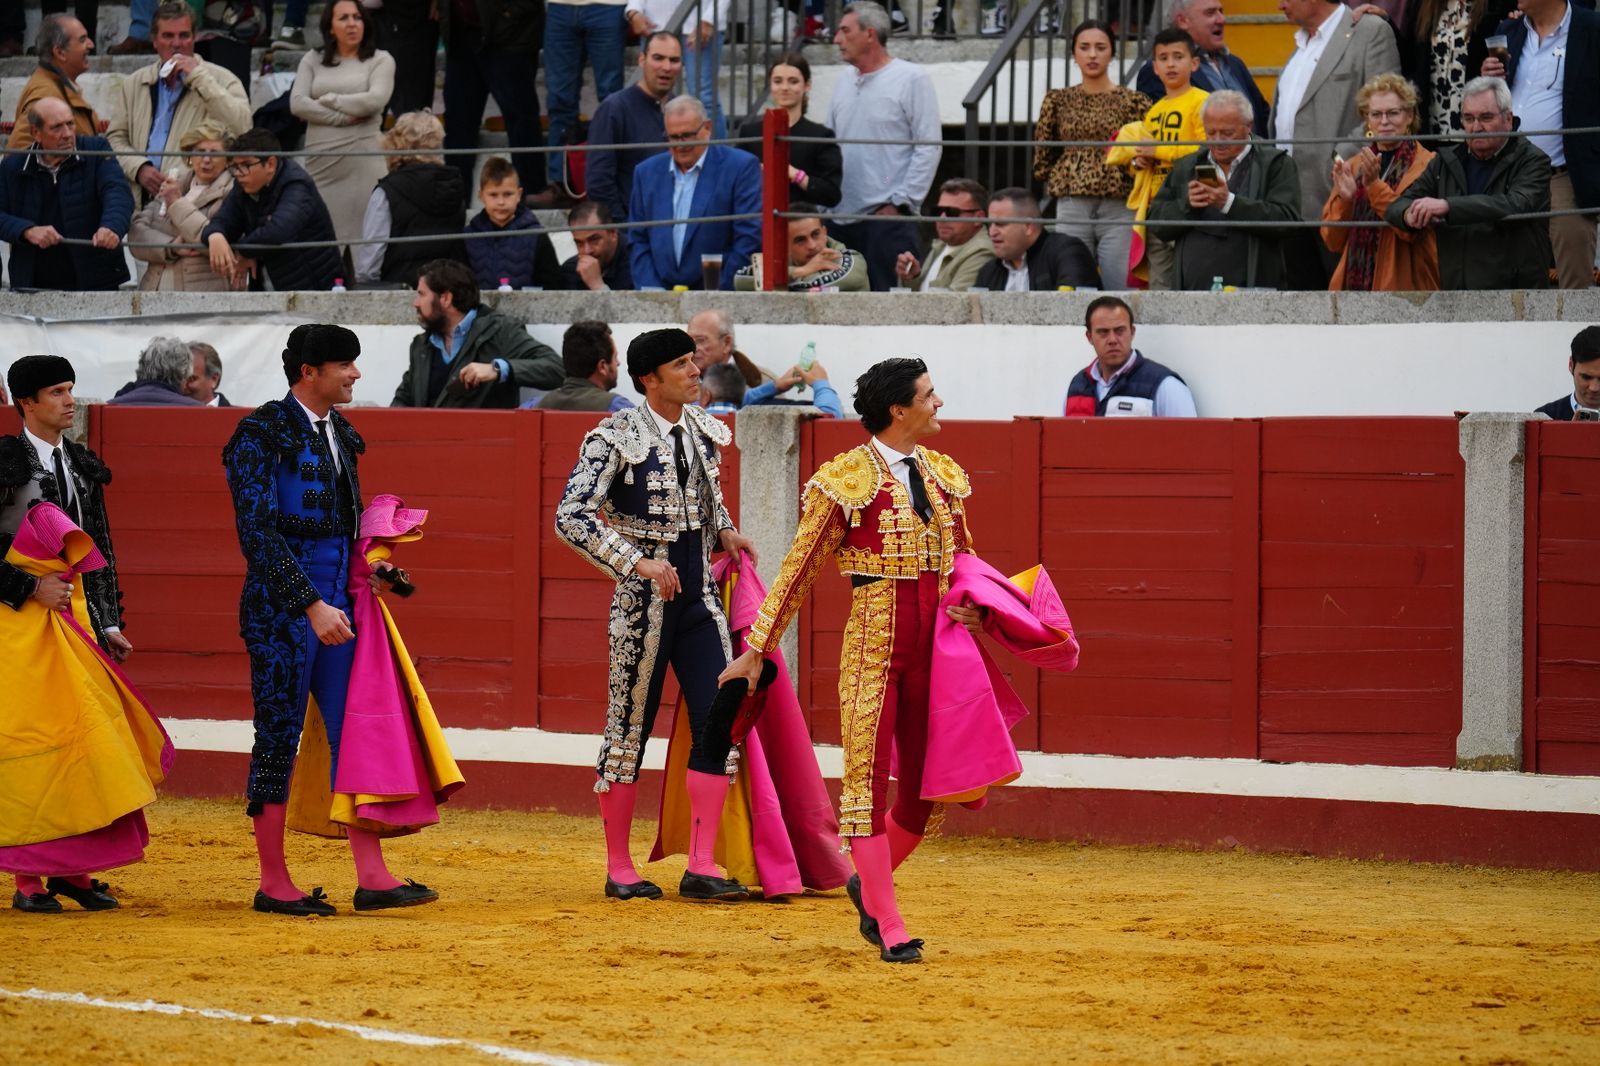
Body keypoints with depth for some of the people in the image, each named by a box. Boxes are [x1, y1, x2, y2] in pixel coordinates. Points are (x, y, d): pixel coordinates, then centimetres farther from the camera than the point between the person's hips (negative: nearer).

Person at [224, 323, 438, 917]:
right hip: (283, 606, -7)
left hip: (334, 607, 7)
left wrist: (367, 566, 7)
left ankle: (372, 878, 4)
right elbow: (258, 534, -17)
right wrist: (313, 605, -21)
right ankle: (273, 885, 6)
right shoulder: (263, 434, -11)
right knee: (279, 739, -1)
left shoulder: (338, 435, 13)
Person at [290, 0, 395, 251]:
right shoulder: (312, 61, 14)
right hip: (320, 162, 2)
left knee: (365, 235, -8)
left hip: (363, 162, -2)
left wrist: (327, 100, 0)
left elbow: (374, 100, -8)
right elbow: (297, 103, 1)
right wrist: (343, 117, -7)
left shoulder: (380, 60, 8)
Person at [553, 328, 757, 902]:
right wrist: (638, 563, -23)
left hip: (700, 597, 6)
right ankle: (620, 869, 12)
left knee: (719, 724, -3)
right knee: (630, 726, 2)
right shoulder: (617, 438, -12)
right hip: (644, 598, -6)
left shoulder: (703, 430, 7)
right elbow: (571, 517, -19)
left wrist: (724, 532, 10)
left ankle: (701, 867, 1)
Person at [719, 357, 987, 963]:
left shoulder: (943, 475, 11)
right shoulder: (846, 480, -8)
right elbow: (799, 570, -3)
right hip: (872, 643, -6)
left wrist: (973, 607, 3)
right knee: (868, 779, -5)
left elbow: (962, 559, 25)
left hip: (933, 650, 6)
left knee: (922, 789, 8)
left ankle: (870, 884, 32)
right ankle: (889, 927, -2)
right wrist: (757, 650, -1)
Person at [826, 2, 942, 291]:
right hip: (841, 221, 6)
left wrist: (899, 204, -12)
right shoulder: (843, 88, 17)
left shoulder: (911, 80, -2)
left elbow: (928, 148, -7)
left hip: (888, 220, -6)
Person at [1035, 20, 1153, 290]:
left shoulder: (1134, 102, 4)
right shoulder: (1058, 101, 11)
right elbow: (1042, 157, 17)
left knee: (1118, 287, -6)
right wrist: (1066, 179, 9)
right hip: (1071, 207, 2)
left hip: (1119, 208, -2)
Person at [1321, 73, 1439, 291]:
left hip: (1405, 287, -4)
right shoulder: (1352, 166, 13)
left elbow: (1412, 228, -16)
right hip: (1353, 285, 4)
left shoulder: (1427, 165, -3)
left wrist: (1374, 185, -21)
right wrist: (1344, 199, -7)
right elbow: (1333, 242, 10)